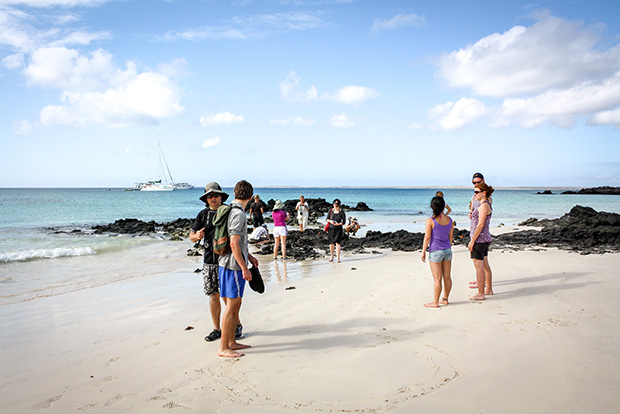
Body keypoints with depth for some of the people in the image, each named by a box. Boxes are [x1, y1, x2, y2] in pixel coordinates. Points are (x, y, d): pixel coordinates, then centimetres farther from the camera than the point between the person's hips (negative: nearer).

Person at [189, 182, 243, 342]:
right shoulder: (203, 214, 9)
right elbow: (191, 236, 7)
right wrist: (197, 236, -16)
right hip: (209, 262, 4)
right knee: (213, 295, 8)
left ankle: (236, 325, 18)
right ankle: (217, 329, 20)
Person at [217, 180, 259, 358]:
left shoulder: (231, 211, 13)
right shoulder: (238, 214, -17)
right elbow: (234, 244, -21)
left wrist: (249, 256, 27)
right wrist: (244, 268, -19)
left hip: (228, 263, 10)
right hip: (233, 265, -10)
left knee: (235, 306, 15)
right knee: (231, 307, -3)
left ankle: (231, 342, 24)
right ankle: (223, 348, 4)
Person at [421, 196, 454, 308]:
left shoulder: (430, 221, -14)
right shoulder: (449, 220, 2)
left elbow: (427, 237, -11)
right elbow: (450, 237, 10)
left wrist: (423, 251, -3)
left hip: (435, 251, -5)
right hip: (447, 250, 5)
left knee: (437, 279, -1)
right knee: (447, 277, 13)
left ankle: (435, 302, 7)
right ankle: (445, 299, 24)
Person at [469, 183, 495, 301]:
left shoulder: (484, 205, -16)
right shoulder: (485, 204, 15)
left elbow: (480, 225, -20)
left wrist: (472, 241, -18)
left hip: (480, 239, -10)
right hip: (485, 239, 10)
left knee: (479, 267, -5)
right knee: (485, 265, 17)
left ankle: (480, 294, 1)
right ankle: (489, 289, 27)